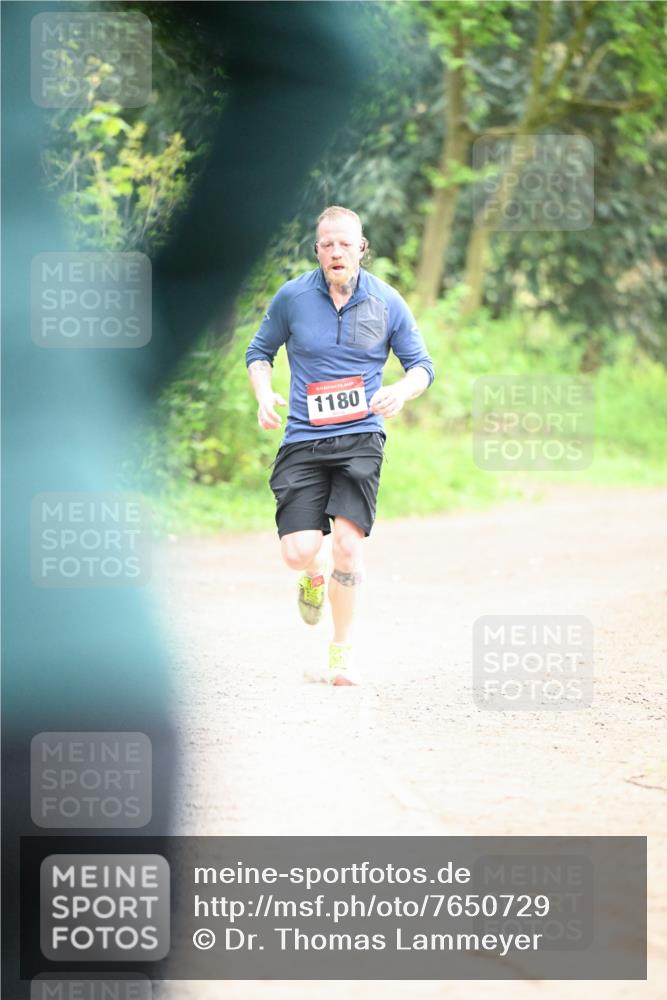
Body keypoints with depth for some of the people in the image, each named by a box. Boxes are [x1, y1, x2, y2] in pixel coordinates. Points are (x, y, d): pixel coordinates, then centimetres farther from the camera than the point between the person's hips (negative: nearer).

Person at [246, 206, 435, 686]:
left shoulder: (387, 303, 3)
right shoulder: (292, 297, 2)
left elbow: (422, 365, 10)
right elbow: (259, 352, 16)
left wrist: (401, 391, -13)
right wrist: (264, 394, -5)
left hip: (361, 438, 0)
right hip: (303, 441, 1)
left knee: (348, 545, -15)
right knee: (299, 551, -11)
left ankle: (342, 651, 4)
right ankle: (316, 574, 30)